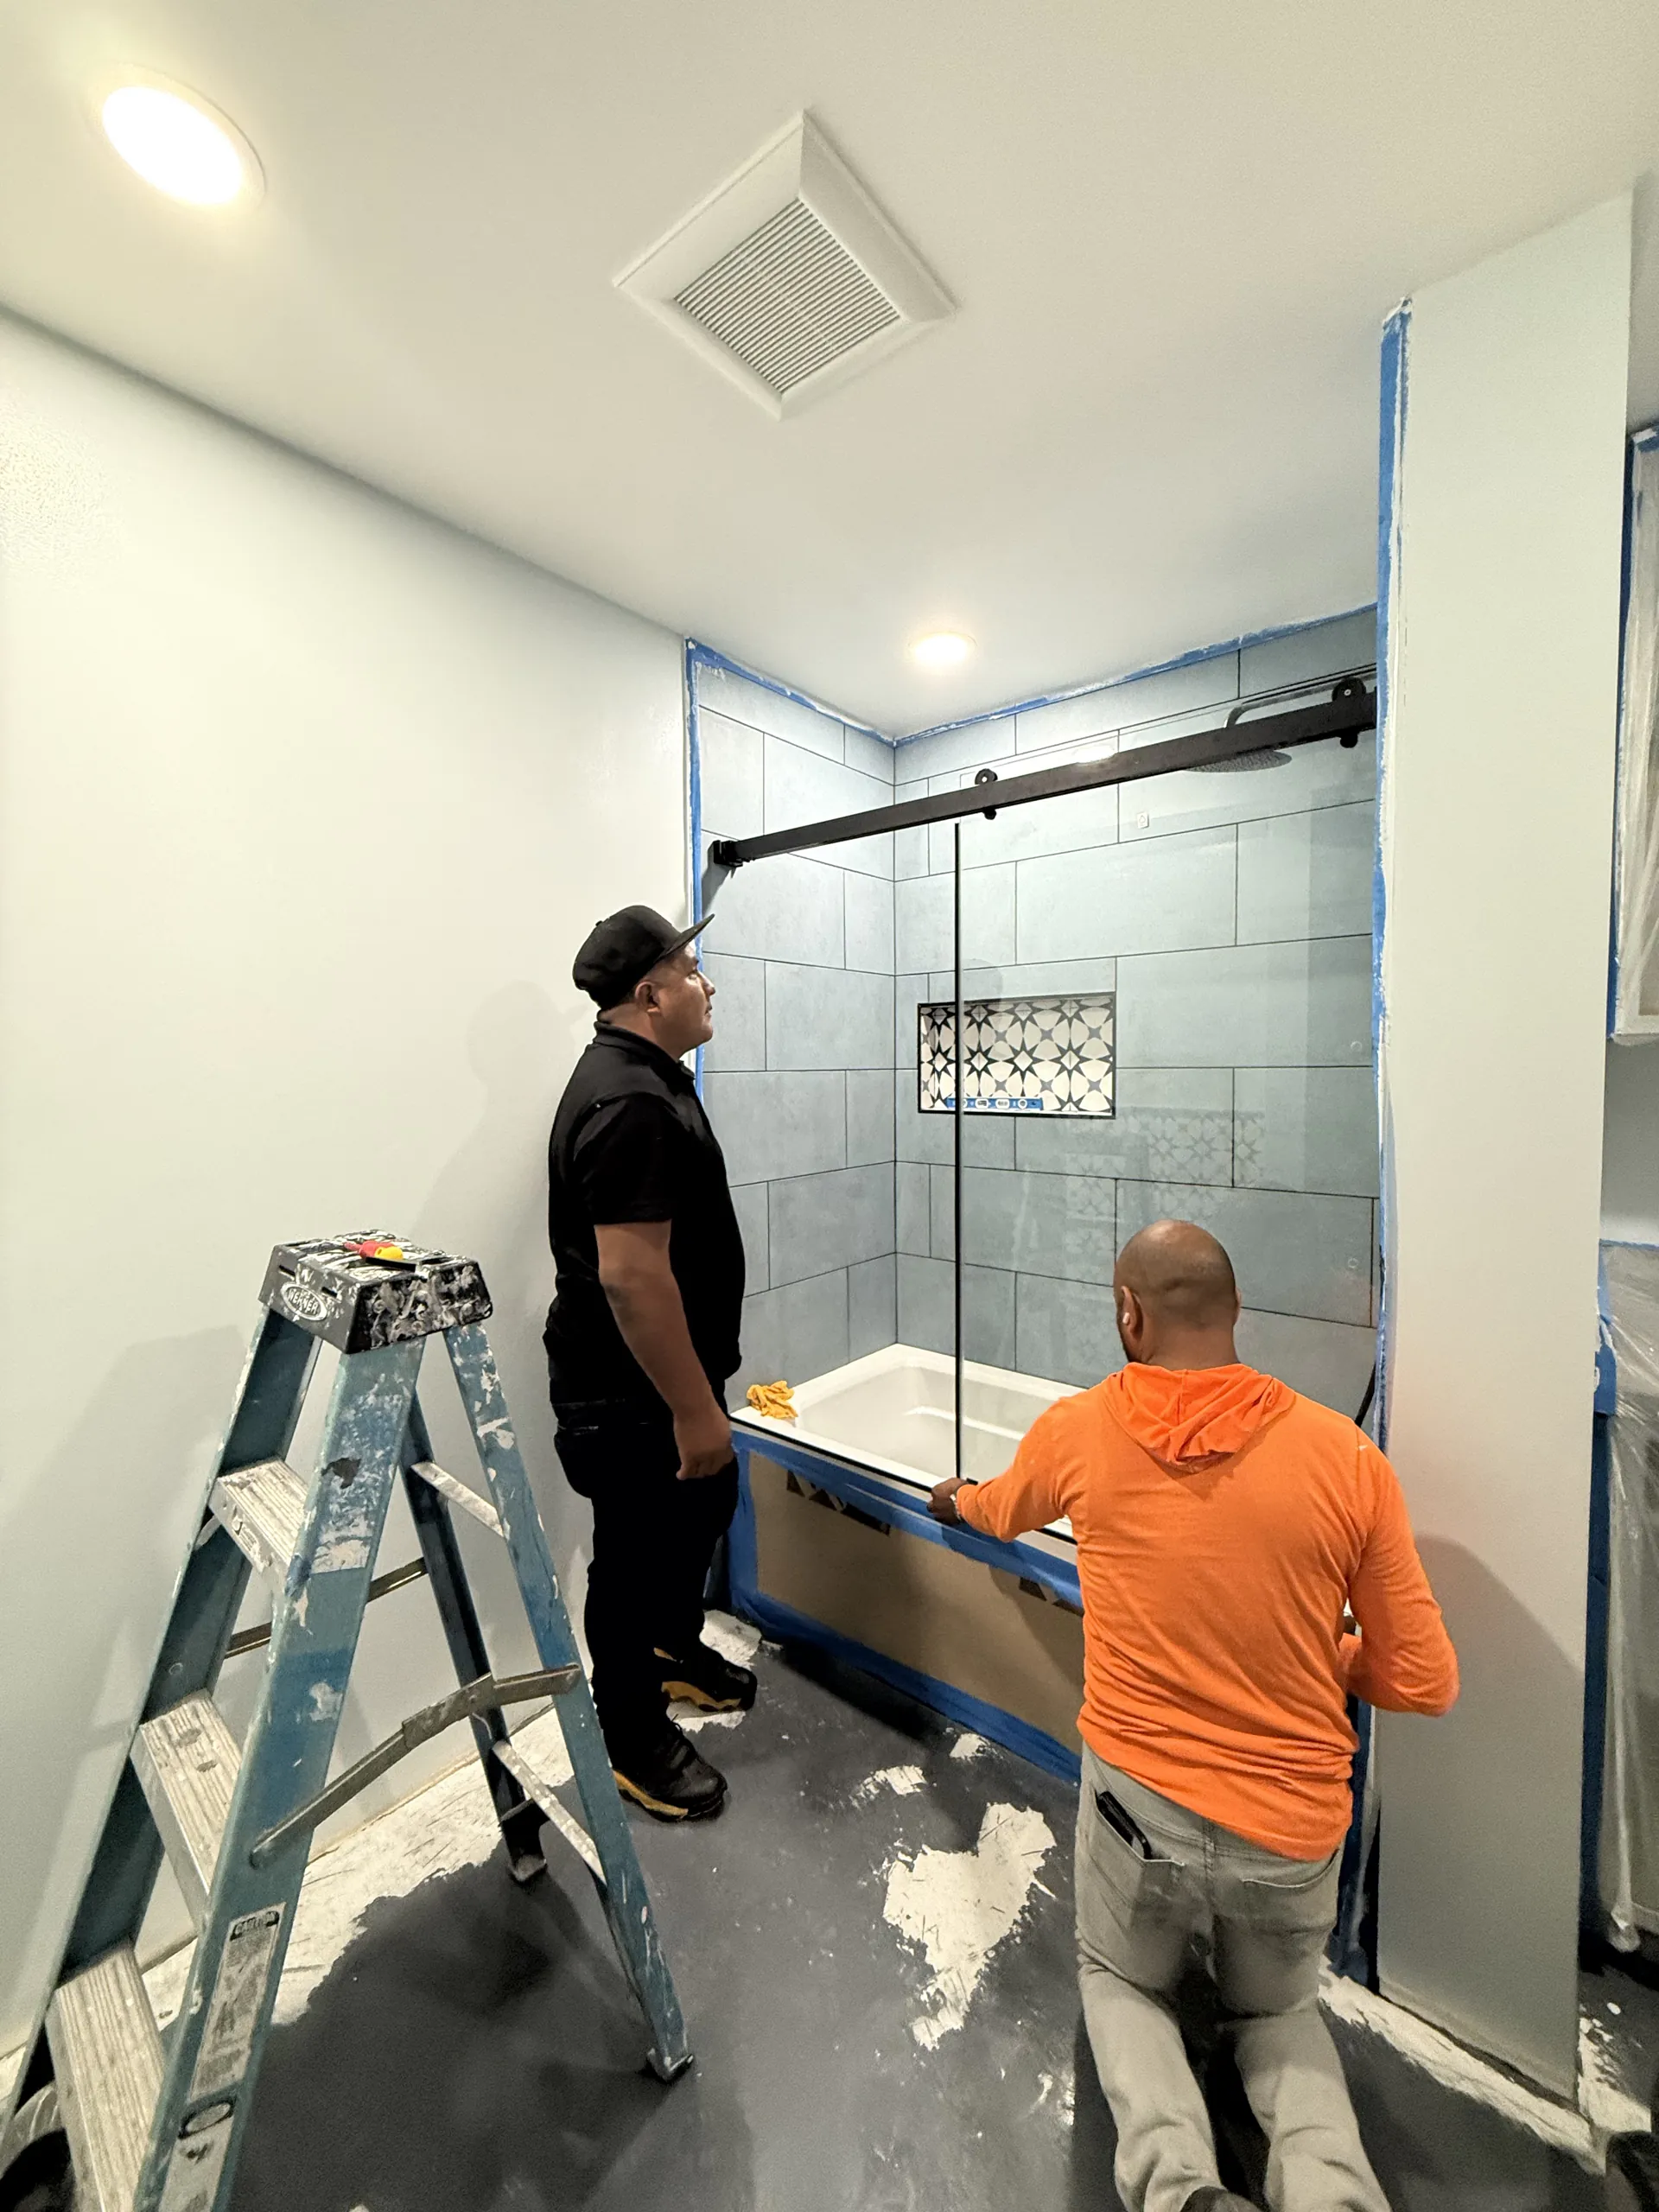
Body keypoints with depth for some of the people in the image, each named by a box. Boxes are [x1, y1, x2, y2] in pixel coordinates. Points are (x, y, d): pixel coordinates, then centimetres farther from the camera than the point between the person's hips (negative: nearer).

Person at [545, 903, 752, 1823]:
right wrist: (693, 1409, -25)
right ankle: (635, 1738, 37)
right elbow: (631, 1273, -32)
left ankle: (675, 1651, 51)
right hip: (630, 1394, -10)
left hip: (665, 1374, 10)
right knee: (637, 1553, 11)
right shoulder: (631, 1102, -28)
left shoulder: (642, 1074, 8)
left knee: (705, 1505, 26)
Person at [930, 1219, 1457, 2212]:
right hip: (1297, 1827, 1)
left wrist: (959, 1497, 33)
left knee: (1122, 1982, 29)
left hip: (1140, 1801, -1)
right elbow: (1425, 1684, -6)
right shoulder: (1348, 1456, -15)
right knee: (1278, 2009, 32)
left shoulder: (1077, 1431, -13)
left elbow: (1005, 1512, 10)